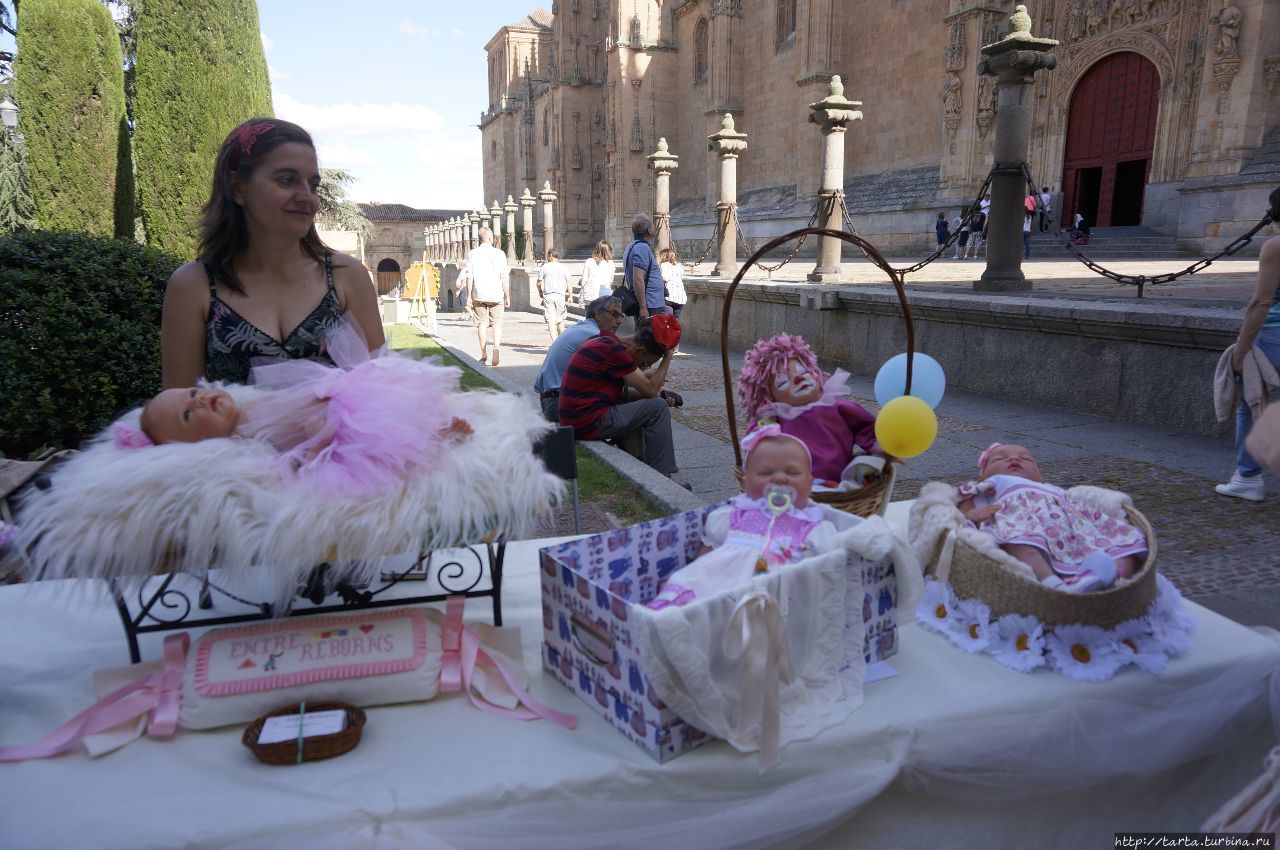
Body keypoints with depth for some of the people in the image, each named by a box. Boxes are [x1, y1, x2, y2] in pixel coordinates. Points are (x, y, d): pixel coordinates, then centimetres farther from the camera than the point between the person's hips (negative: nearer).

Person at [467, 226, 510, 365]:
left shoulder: (472, 254, 3)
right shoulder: (499, 254, -1)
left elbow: (469, 277, 0)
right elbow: (505, 278, -2)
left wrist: (469, 296, 4)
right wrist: (507, 297, 5)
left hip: (479, 295, 1)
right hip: (496, 295, -1)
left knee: (482, 323, 10)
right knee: (497, 323, 6)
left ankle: (484, 355, 10)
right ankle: (497, 345, -20)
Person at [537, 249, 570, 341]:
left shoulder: (544, 267, 2)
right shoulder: (563, 267, 5)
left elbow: (539, 282, 4)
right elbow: (568, 282, 2)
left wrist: (540, 292, 21)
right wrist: (570, 295, 5)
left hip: (548, 295, -2)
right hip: (560, 295, 2)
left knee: (550, 319, -6)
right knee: (560, 319, 14)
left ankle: (554, 340, -20)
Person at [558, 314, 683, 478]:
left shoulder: (606, 342, 13)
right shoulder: (614, 351, -18)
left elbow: (619, 391, 16)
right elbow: (651, 390, -15)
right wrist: (668, 357, -5)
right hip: (589, 422, -10)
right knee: (657, 407, -9)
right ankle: (662, 478, -2)